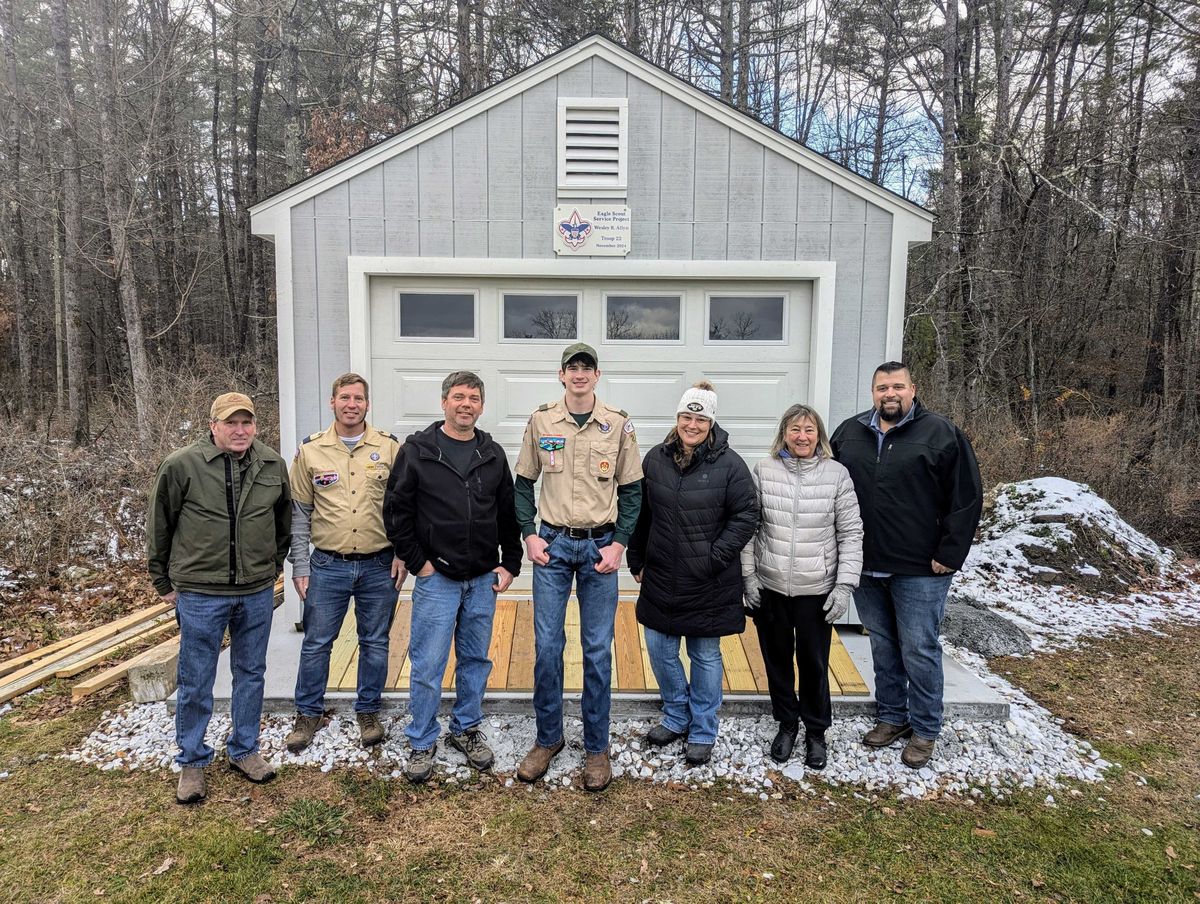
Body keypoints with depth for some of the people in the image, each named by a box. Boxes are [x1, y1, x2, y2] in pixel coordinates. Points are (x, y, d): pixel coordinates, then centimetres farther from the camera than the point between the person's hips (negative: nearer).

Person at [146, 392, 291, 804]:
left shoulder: (273, 465, 0)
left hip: (258, 592, 3)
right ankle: (192, 762, 26)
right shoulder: (181, 465, -10)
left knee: (251, 674, 15)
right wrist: (164, 582, 5)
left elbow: (283, 521, 14)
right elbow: (159, 526, 0)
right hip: (200, 594, -3)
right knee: (195, 684, 8)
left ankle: (244, 750, 32)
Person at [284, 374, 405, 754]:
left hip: (380, 566, 0)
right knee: (316, 643, 10)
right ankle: (308, 713, 29)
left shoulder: (390, 447, -1)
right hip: (327, 566, 0)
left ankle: (368, 712, 29)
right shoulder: (310, 450, 0)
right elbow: (299, 512, 3)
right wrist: (300, 565, 1)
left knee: (375, 643, 12)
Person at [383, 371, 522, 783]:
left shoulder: (493, 454, 6)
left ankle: (467, 729, 33)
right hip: (436, 578, -3)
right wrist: (418, 561, -7)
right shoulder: (417, 450, -4)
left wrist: (510, 564, 5)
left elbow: (509, 514, 11)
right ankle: (422, 743, 20)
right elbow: (397, 511, -4)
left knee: (476, 660, 15)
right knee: (427, 665, 2)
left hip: (483, 580, 4)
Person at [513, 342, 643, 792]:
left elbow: (631, 490, 3)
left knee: (598, 649, 6)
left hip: (599, 547, -1)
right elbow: (523, 483, 8)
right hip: (552, 545, 1)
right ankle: (548, 738, 25)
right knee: (547, 645, 5)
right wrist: (529, 535, -2)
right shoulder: (541, 421, 1)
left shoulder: (618, 425, -1)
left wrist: (619, 544, -5)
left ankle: (597, 746, 21)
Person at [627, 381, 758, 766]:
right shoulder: (655, 459, 3)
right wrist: (637, 561, 9)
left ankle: (703, 732, 27)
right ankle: (676, 717, 35)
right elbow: (640, 514, 10)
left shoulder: (729, 464, -9)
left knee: (705, 655, 10)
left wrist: (715, 557, -14)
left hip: (708, 585, -4)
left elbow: (746, 515, -9)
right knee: (659, 649, 13)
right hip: (661, 579, 4)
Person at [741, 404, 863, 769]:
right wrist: (748, 575, -2)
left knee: (814, 663, 10)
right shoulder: (764, 471, -3)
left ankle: (816, 731, 32)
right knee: (777, 659, 14)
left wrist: (845, 585, -7)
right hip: (769, 587, 1)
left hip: (817, 590, -1)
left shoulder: (836, 474, -5)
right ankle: (786, 724, 36)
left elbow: (851, 534, -2)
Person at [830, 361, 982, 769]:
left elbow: (967, 498, -7)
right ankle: (892, 717, 32)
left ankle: (925, 731, 21)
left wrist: (949, 555, -10)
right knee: (883, 647, 16)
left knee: (919, 651, 4)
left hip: (920, 571, -4)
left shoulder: (941, 434, -6)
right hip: (866, 568, 5)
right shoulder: (849, 433, 7)